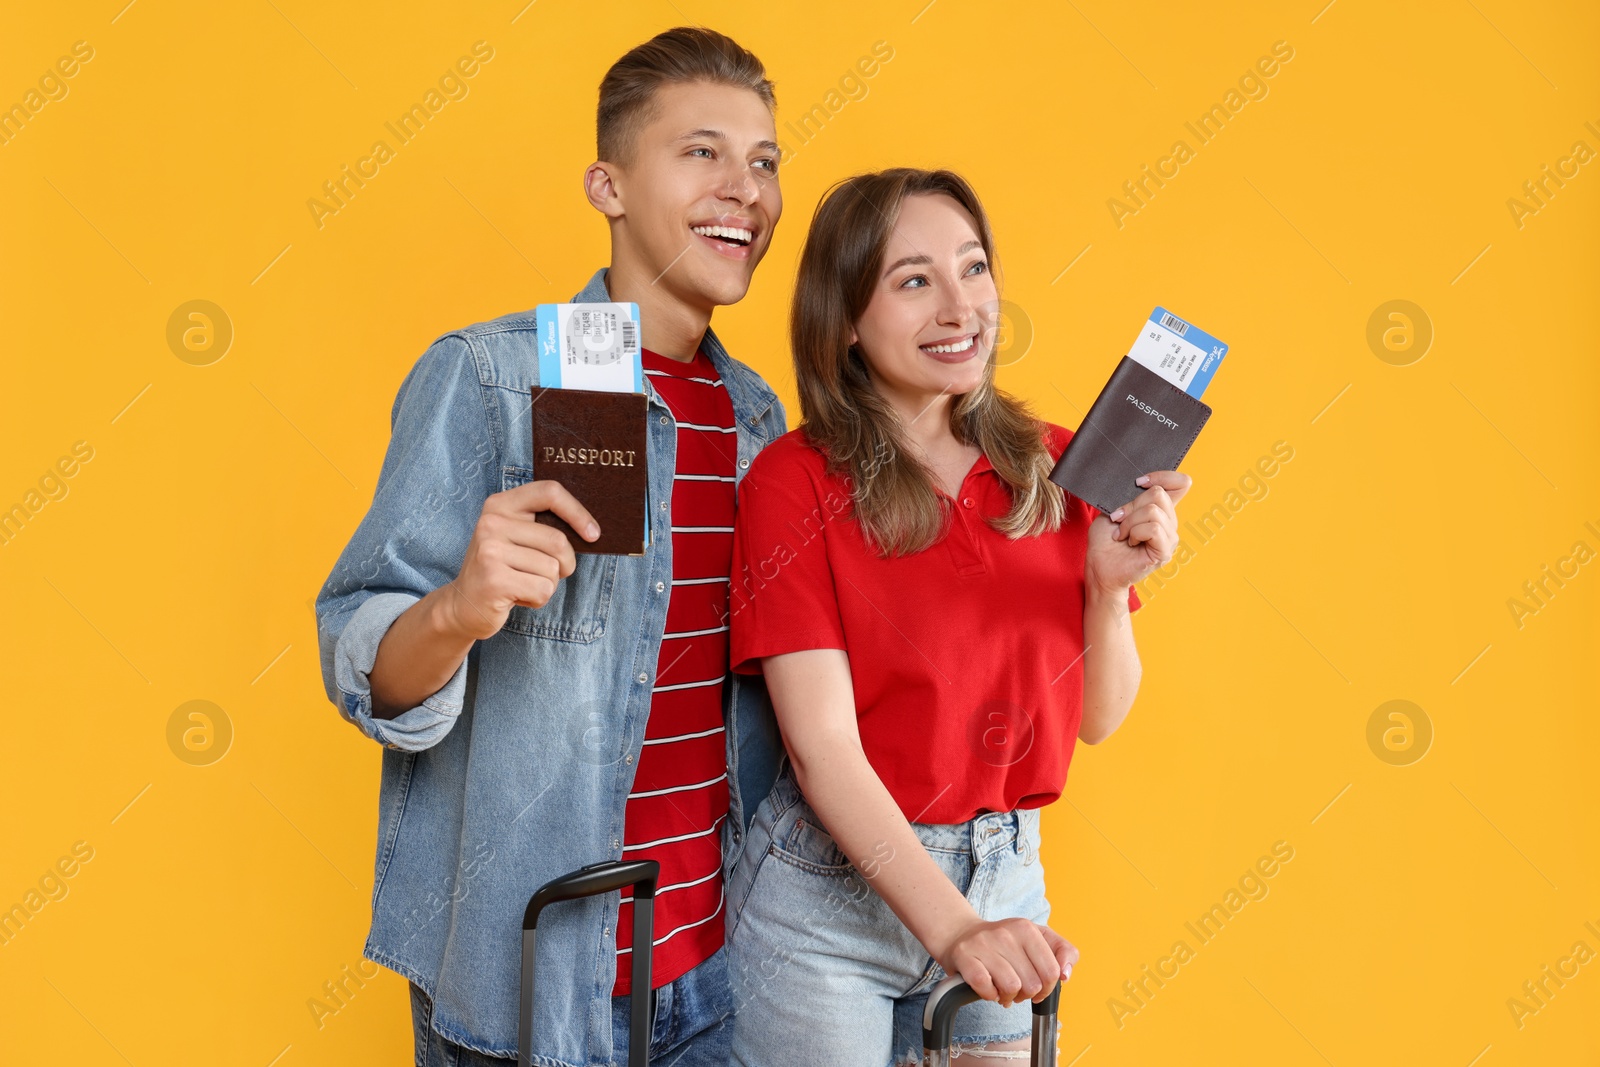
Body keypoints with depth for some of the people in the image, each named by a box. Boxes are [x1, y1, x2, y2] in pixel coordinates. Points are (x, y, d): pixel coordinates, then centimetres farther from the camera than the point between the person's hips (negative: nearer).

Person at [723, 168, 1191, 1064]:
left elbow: (1097, 719, 4)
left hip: (1009, 881, 4)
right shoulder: (796, 480, -13)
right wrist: (952, 927, -26)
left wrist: (1111, 586, -13)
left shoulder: (1055, 464, -1)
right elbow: (822, 746, -18)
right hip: (831, 896, -4)